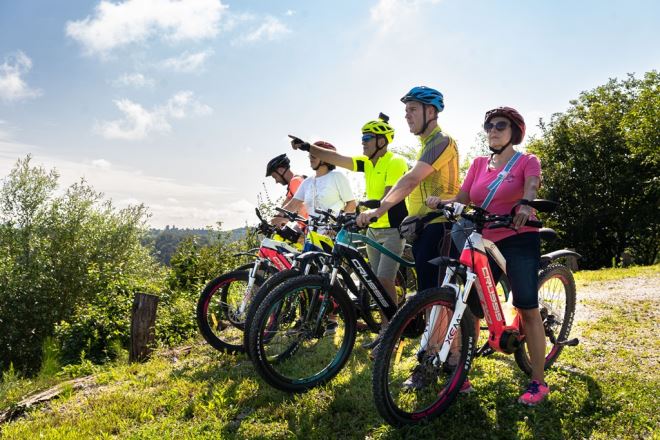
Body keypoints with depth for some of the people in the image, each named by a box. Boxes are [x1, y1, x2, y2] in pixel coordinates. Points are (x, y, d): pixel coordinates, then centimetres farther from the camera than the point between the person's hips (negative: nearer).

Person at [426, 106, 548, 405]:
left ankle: (538, 383, 6)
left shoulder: (527, 162, 3)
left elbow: (530, 187, -19)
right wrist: (440, 202, -17)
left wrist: (525, 205, -42)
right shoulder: (479, 164, 13)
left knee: (527, 309, -4)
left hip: (519, 241, -4)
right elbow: (462, 199, 4)